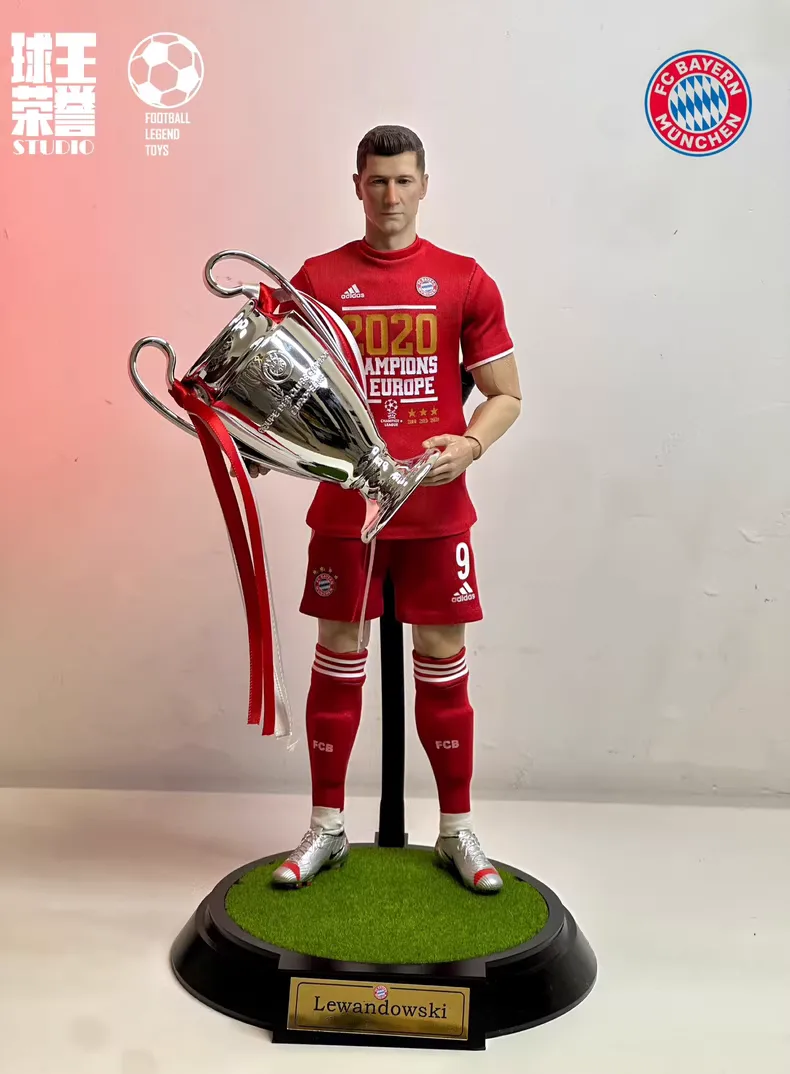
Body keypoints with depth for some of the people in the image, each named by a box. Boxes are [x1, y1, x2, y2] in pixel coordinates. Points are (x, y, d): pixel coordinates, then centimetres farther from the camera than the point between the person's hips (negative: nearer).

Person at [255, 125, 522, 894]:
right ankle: (326, 827, 23)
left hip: (436, 507, 0)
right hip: (344, 505, 1)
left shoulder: (465, 280, 3)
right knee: (339, 655, 7)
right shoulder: (317, 279, 5)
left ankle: (457, 830, 23)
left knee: (442, 658, 6)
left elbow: (505, 394, 4)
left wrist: (471, 444, -14)